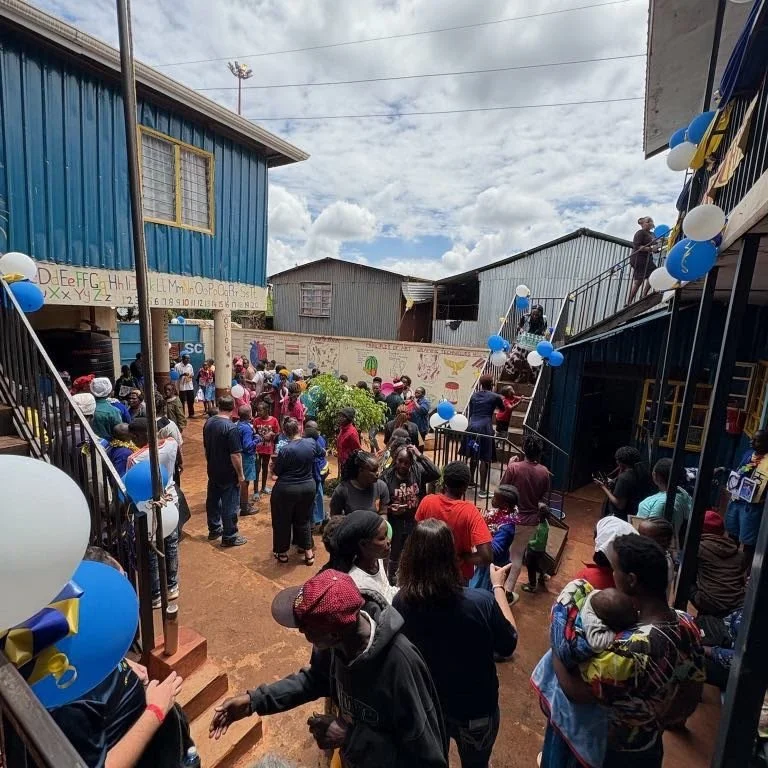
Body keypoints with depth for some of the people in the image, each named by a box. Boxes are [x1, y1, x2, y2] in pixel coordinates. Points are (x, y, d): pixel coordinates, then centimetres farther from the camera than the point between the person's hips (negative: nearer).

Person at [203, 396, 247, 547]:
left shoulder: (209, 422, 0)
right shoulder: (231, 428, -25)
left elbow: (205, 447, 11)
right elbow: (235, 455, -24)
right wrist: (240, 474, -13)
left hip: (213, 471, 8)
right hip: (228, 474, -8)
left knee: (213, 500, 20)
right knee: (230, 505, 4)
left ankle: (214, 529, 37)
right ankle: (229, 537, 15)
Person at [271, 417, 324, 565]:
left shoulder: (285, 449, -21)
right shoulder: (311, 443, -8)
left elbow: (276, 471, -9)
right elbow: (322, 453, 14)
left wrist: (274, 464, 12)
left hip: (287, 489, -4)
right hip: (308, 487, 5)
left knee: (283, 521, 15)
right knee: (304, 519, 20)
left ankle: (283, 552, 29)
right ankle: (308, 552, 25)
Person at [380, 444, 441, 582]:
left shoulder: (418, 471, -13)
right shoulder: (387, 476, -13)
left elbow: (436, 474, -31)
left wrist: (420, 456, -32)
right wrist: (390, 509, -26)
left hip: (416, 523, 0)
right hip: (395, 524, 0)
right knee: (394, 556, 22)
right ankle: (392, 581, 47)